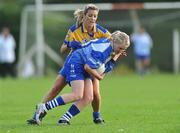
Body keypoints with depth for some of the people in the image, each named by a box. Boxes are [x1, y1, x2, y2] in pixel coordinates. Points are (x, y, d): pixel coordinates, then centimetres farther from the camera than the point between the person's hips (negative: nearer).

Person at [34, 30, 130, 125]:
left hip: (84, 70, 10)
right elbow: (88, 67, -28)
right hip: (75, 64, -10)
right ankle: (44, 107, -19)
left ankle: (64, 120, -9)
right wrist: (99, 77, -11)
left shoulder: (111, 46, 3)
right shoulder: (104, 49, -27)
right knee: (77, 95, -23)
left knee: (88, 98, -6)